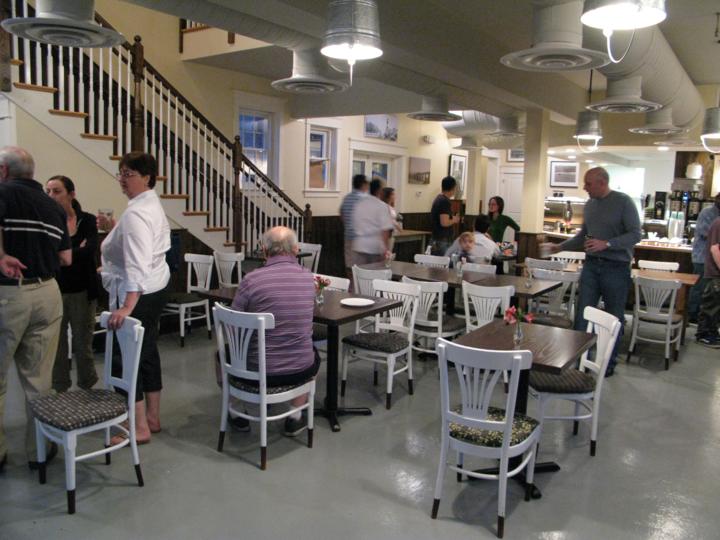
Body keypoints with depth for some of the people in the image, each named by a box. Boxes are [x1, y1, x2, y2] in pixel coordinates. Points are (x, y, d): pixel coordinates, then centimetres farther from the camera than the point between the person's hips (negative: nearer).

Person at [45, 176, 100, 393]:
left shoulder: (87, 220, -1)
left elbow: (90, 249, -16)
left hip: (82, 292, 0)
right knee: (56, 345, 8)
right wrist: (77, 251, -18)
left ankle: (88, 389, 23)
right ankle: (60, 393, 23)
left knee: (83, 344, 8)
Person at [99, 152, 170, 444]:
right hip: (156, 288, 11)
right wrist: (113, 228, 17)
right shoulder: (151, 204, 12)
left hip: (138, 293, -10)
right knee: (147, 352, 17)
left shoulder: (136, 213, -20)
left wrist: (127, 306, -37)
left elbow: (137, 263, -31)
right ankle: (152, 417, 28)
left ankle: (140, 427, 8)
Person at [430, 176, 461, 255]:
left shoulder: (438, 199, 13)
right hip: (442, 241, -10)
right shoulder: (445, 201, -16)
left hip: (436, 240, 10)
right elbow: (444, 223, -24)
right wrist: (454, 220, -7)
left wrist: (452, 218, 20)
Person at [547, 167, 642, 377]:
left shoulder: (623, 202, -8)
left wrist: (606, 244, -23)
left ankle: (609, 363, 19)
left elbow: (635, 234, -12)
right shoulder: (590, 205, 10)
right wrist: (560, 247, 13)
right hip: (591, 265, 5)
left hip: (615, 267, -5)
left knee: (614, 319, 6)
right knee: (582, 315, 2)